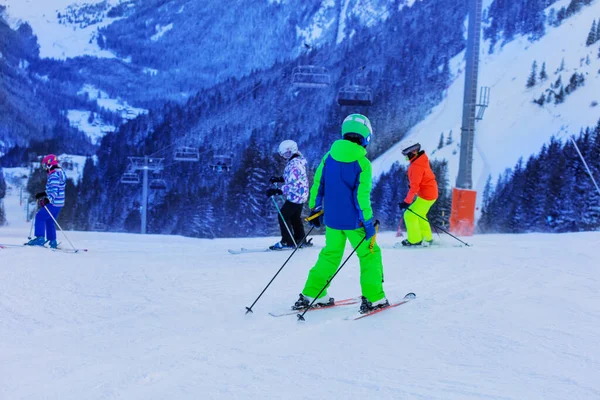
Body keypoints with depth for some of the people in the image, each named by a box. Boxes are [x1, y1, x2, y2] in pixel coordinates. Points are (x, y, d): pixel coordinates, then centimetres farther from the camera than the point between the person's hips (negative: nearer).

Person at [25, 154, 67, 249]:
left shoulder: (54, 175, -16)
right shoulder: (59, 173, 15)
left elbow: (54, 190, -25)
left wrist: (48, 199, -37)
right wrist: (43, 194, 26)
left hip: (54, 203, -10)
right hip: (59, 203, 10)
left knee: (40, 217, -5)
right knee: (49, 220, 16)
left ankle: (40, 238, -6)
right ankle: (52, 242, 17)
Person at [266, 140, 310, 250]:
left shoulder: (294, 165, -25)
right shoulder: (298, 161, 7)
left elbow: (292, 185, -30)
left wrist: (277, 191, -33)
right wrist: (279, 179, 15)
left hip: (295, 196, -10)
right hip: (301, 195, 10)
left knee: (283, 216, -2)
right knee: (295, 217, 21)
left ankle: (287, 242, 3)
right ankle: (300, 240, 30)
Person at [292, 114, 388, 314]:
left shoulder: (329, 156, 0)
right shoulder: (362, 163, -15)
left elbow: (317, 184, 5)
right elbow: (362, 196, -17)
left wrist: (315, 209, 16)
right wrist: (368, 223, -10)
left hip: (331, 219, 5)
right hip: (353, 221, -5)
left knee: (330, 255, 19)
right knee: (369, 255, 10)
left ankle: (310, 295, 18)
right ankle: (373, 299, 10)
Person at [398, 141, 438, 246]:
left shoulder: (416, 166, -26)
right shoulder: (422, 160, 3)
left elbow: (414, 187, -29)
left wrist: (406, 202, -29)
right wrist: (411, 184, 16)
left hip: (426, 195, -10)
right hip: (431, 192, 10)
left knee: (409, 215, -5)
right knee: (419, 215, 23)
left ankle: (414, 240, 6)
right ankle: (427, 238, 33)